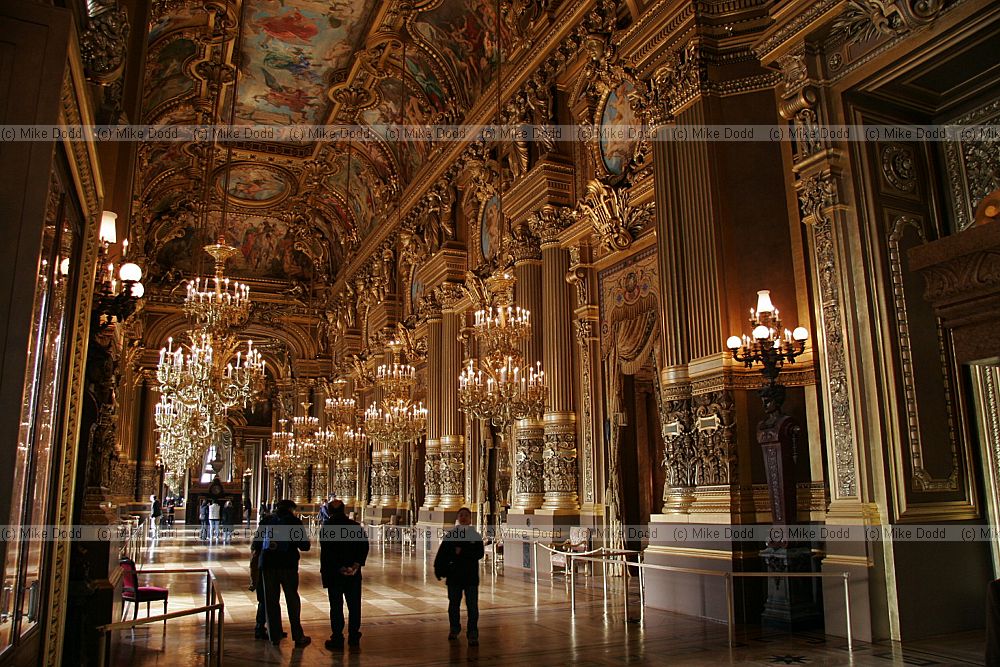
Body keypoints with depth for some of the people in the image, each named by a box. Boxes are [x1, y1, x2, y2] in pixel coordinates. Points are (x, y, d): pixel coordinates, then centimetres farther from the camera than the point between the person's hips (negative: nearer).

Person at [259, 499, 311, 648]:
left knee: (271, 600, 11)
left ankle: (274, 635, 14)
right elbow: (305, 546, 1)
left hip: (267, 564, 3)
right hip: (288, 564, -3)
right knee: (292, 599, 5)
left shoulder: (267, 521, 10)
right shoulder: (295, 521, 0)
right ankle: (298, 637, 6)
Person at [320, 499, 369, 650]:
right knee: (354, 606, 10)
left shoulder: (326, 527, -6)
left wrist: (340, 568, -10)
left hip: (333, 573, -2)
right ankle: (354, 638, 15)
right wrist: (356, 565, -11)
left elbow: (326, 551, -11)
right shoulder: (356, 526, 1)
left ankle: (337, 639, 7)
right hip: (354, 574, 2)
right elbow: (364, 546, -7)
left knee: (336, 606, 5)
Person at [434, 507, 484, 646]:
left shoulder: (476, 536, 1)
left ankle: (473, 634, 1)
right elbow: (441, 554, 0)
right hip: (453, 576, 2)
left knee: (472, 606, -4)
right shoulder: (450, 535, 2)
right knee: (454, 604, 14)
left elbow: (479, 553, -11)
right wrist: (439, 570, -9)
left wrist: (462, 552, -18)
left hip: (471, 576, -1)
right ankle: (454, 629, 32)